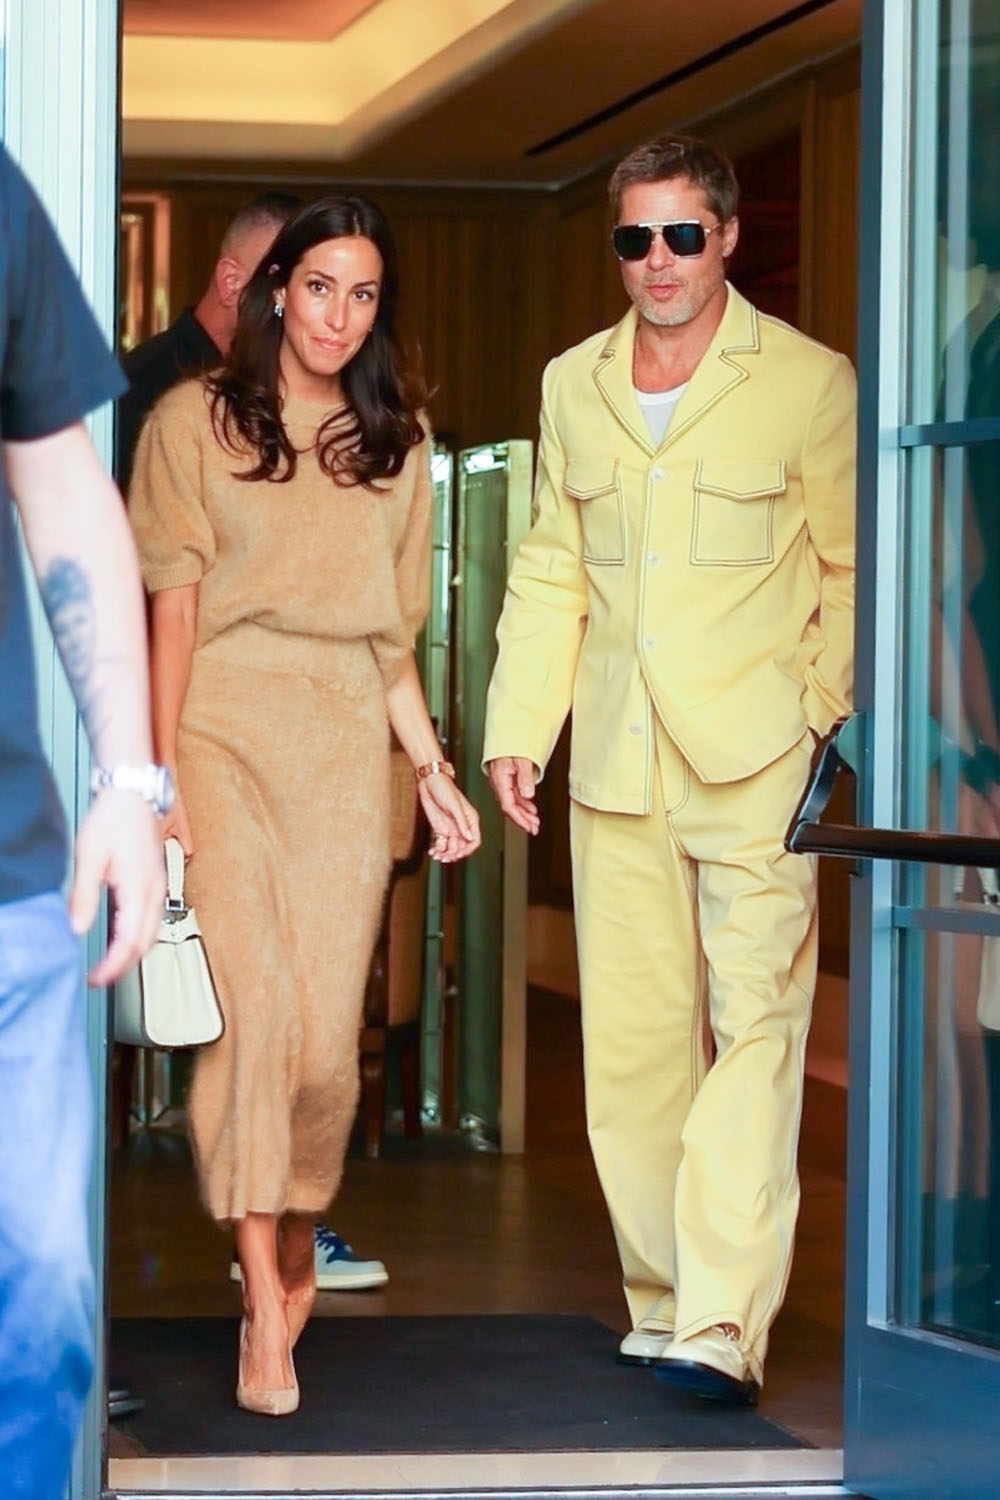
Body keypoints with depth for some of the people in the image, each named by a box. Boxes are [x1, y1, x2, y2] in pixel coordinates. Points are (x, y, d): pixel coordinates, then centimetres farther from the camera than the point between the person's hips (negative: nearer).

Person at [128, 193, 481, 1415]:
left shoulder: (396, 440, 16)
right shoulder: (197, 420, 5)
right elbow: (174, 604, -1)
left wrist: (433, 770, 14)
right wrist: (163, 775, -8)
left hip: (344, 748, 3)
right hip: (220, 730, -3)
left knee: (326, 1033, -5)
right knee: (254, 1003, -15)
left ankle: (295, 1253, 20)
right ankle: (265, 1306, -11)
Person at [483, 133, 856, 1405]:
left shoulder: (809, 383, 0)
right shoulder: (572, 384, 14)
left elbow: (855, 571, 6)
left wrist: (831, 717, -4)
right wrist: (517, 729, 10)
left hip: (755, 766, -5)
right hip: (616, 768, 5)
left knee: (752, 1027, -12)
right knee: (629, 1040, 6)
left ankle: (723, 1329, -15)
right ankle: (662, 1301, 18)